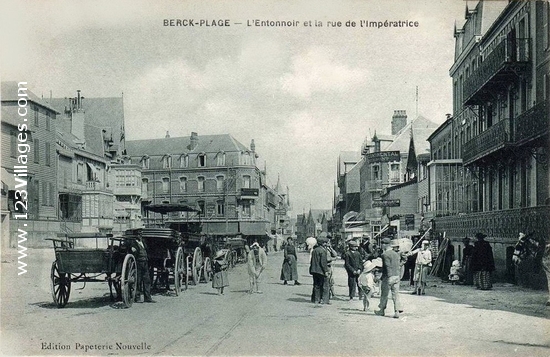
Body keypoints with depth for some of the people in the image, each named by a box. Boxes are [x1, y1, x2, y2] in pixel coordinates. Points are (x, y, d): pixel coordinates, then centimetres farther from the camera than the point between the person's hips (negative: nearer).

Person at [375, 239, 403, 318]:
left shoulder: (385, 254, -11)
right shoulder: (396, 254, 11)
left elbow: (388, 267, -18)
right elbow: (399, 266, 13)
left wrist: (388, 277, -19)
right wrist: (399, 276, 17)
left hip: (388, 277, -6)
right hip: (397, 276, 6)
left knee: (384, 294, 8)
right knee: (396, 294, 6)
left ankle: (382, 311, 20)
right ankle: (397, 312, 0)